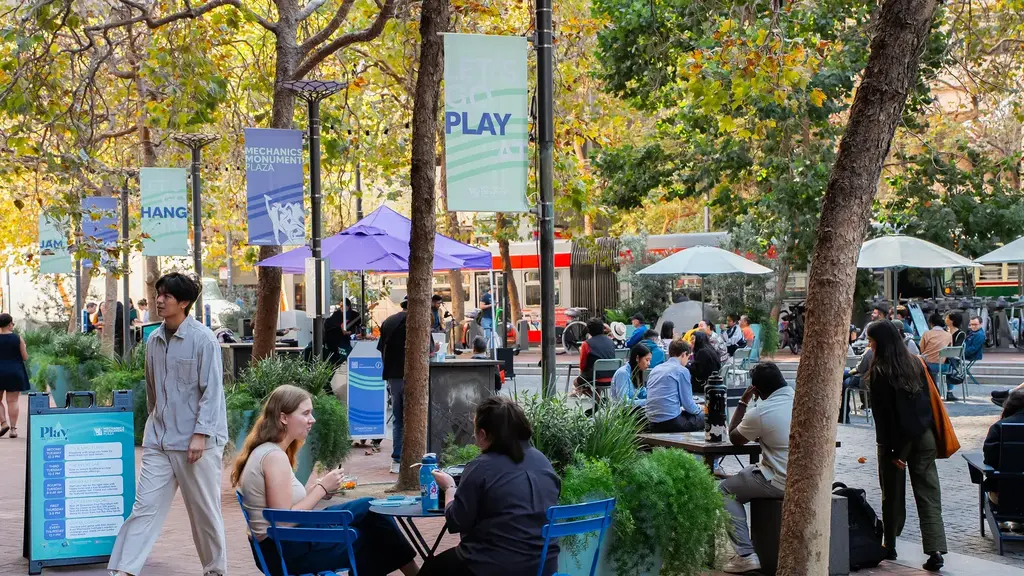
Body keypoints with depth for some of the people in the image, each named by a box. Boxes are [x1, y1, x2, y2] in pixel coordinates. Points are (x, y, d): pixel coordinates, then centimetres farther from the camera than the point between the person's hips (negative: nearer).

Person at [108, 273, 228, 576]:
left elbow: (212, 391, -12)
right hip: (159, 440, 5)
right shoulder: (153, 340, 9)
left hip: (197, 442, -5)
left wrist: (200, 434, -18)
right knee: (144, 505, -1)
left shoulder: (203, 339, -9)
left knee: (205, 510, 5)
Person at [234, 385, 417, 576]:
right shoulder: (274, 456, -20)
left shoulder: (264, 451, 10)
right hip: (283, 551, -9)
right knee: (370, 536, 2)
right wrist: (322, 488, -15)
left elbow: (287, 505, 9)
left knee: (368, 509, 11)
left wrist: (320, 486, 0)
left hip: (277, 545, 9)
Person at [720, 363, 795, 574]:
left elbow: (734, 438, 6)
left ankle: (745, 555, 3)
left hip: (783, 483, -7)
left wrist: (743, 402, 10)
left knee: (726, 489, 14)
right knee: (750, 471, 31)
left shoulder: (759, 413, -13)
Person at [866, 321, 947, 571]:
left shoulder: (880, 371, -11)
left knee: (893, 494, 10)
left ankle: (889, 546, 22)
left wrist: (891, 449, -11)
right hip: (924, 436, 4)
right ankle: (936, 550, -6)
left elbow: (882, 412, -13)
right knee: (929, 494, 1)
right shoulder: (915, 363, 6)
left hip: (897, 437, -4)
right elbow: (929, 399, 9)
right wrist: (930, 431, 13)